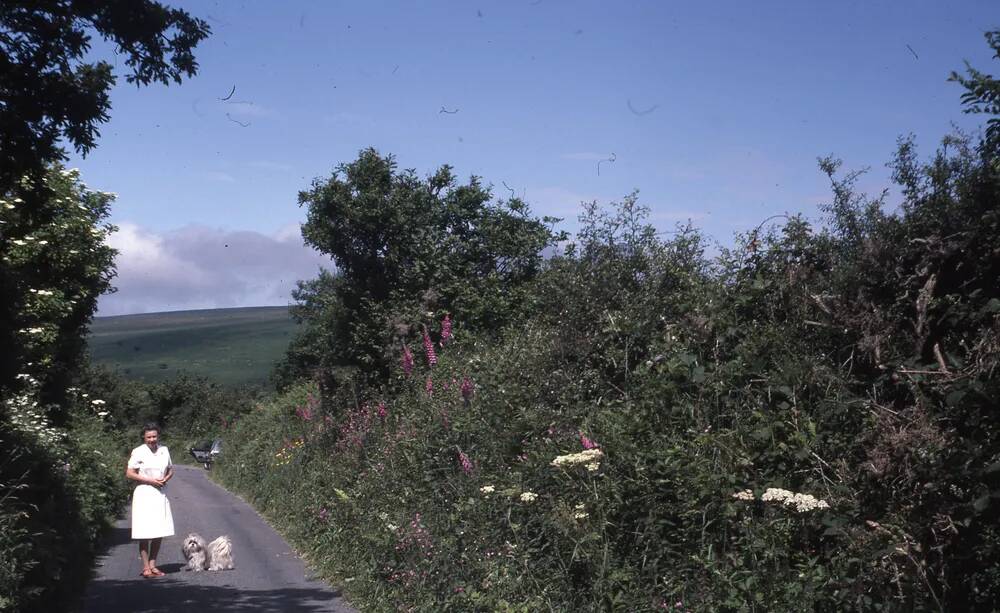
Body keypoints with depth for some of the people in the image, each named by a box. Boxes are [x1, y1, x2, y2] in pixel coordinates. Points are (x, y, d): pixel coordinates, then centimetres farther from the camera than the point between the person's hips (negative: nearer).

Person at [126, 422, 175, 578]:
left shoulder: (164, 450, 9)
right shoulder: (138, 452, -6)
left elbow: (170, 470, 19)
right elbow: (129, 473, -8)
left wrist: (166, 479, -3)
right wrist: (150, 480, -14)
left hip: (160, 494, 5)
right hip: (144, 494, -5)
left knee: (159, 533, 7)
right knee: (145, 534, -5)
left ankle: (153, 565, 17)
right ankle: (146, 567, 1)